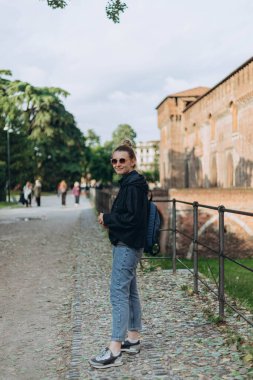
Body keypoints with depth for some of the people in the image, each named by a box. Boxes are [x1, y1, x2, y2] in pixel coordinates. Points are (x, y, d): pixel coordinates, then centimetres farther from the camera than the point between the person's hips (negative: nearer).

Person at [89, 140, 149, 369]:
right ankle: (133, 340, 26)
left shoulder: (134, 185, -15)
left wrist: (107, 219, -11)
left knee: (119, 294, -11)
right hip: (127, 245, 11)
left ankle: (114, 351, -8)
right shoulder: (129, 183, 16)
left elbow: (132, 218, -22)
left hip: (127, 246, -11)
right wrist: (109, 219, 4)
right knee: (130, 292, 16)